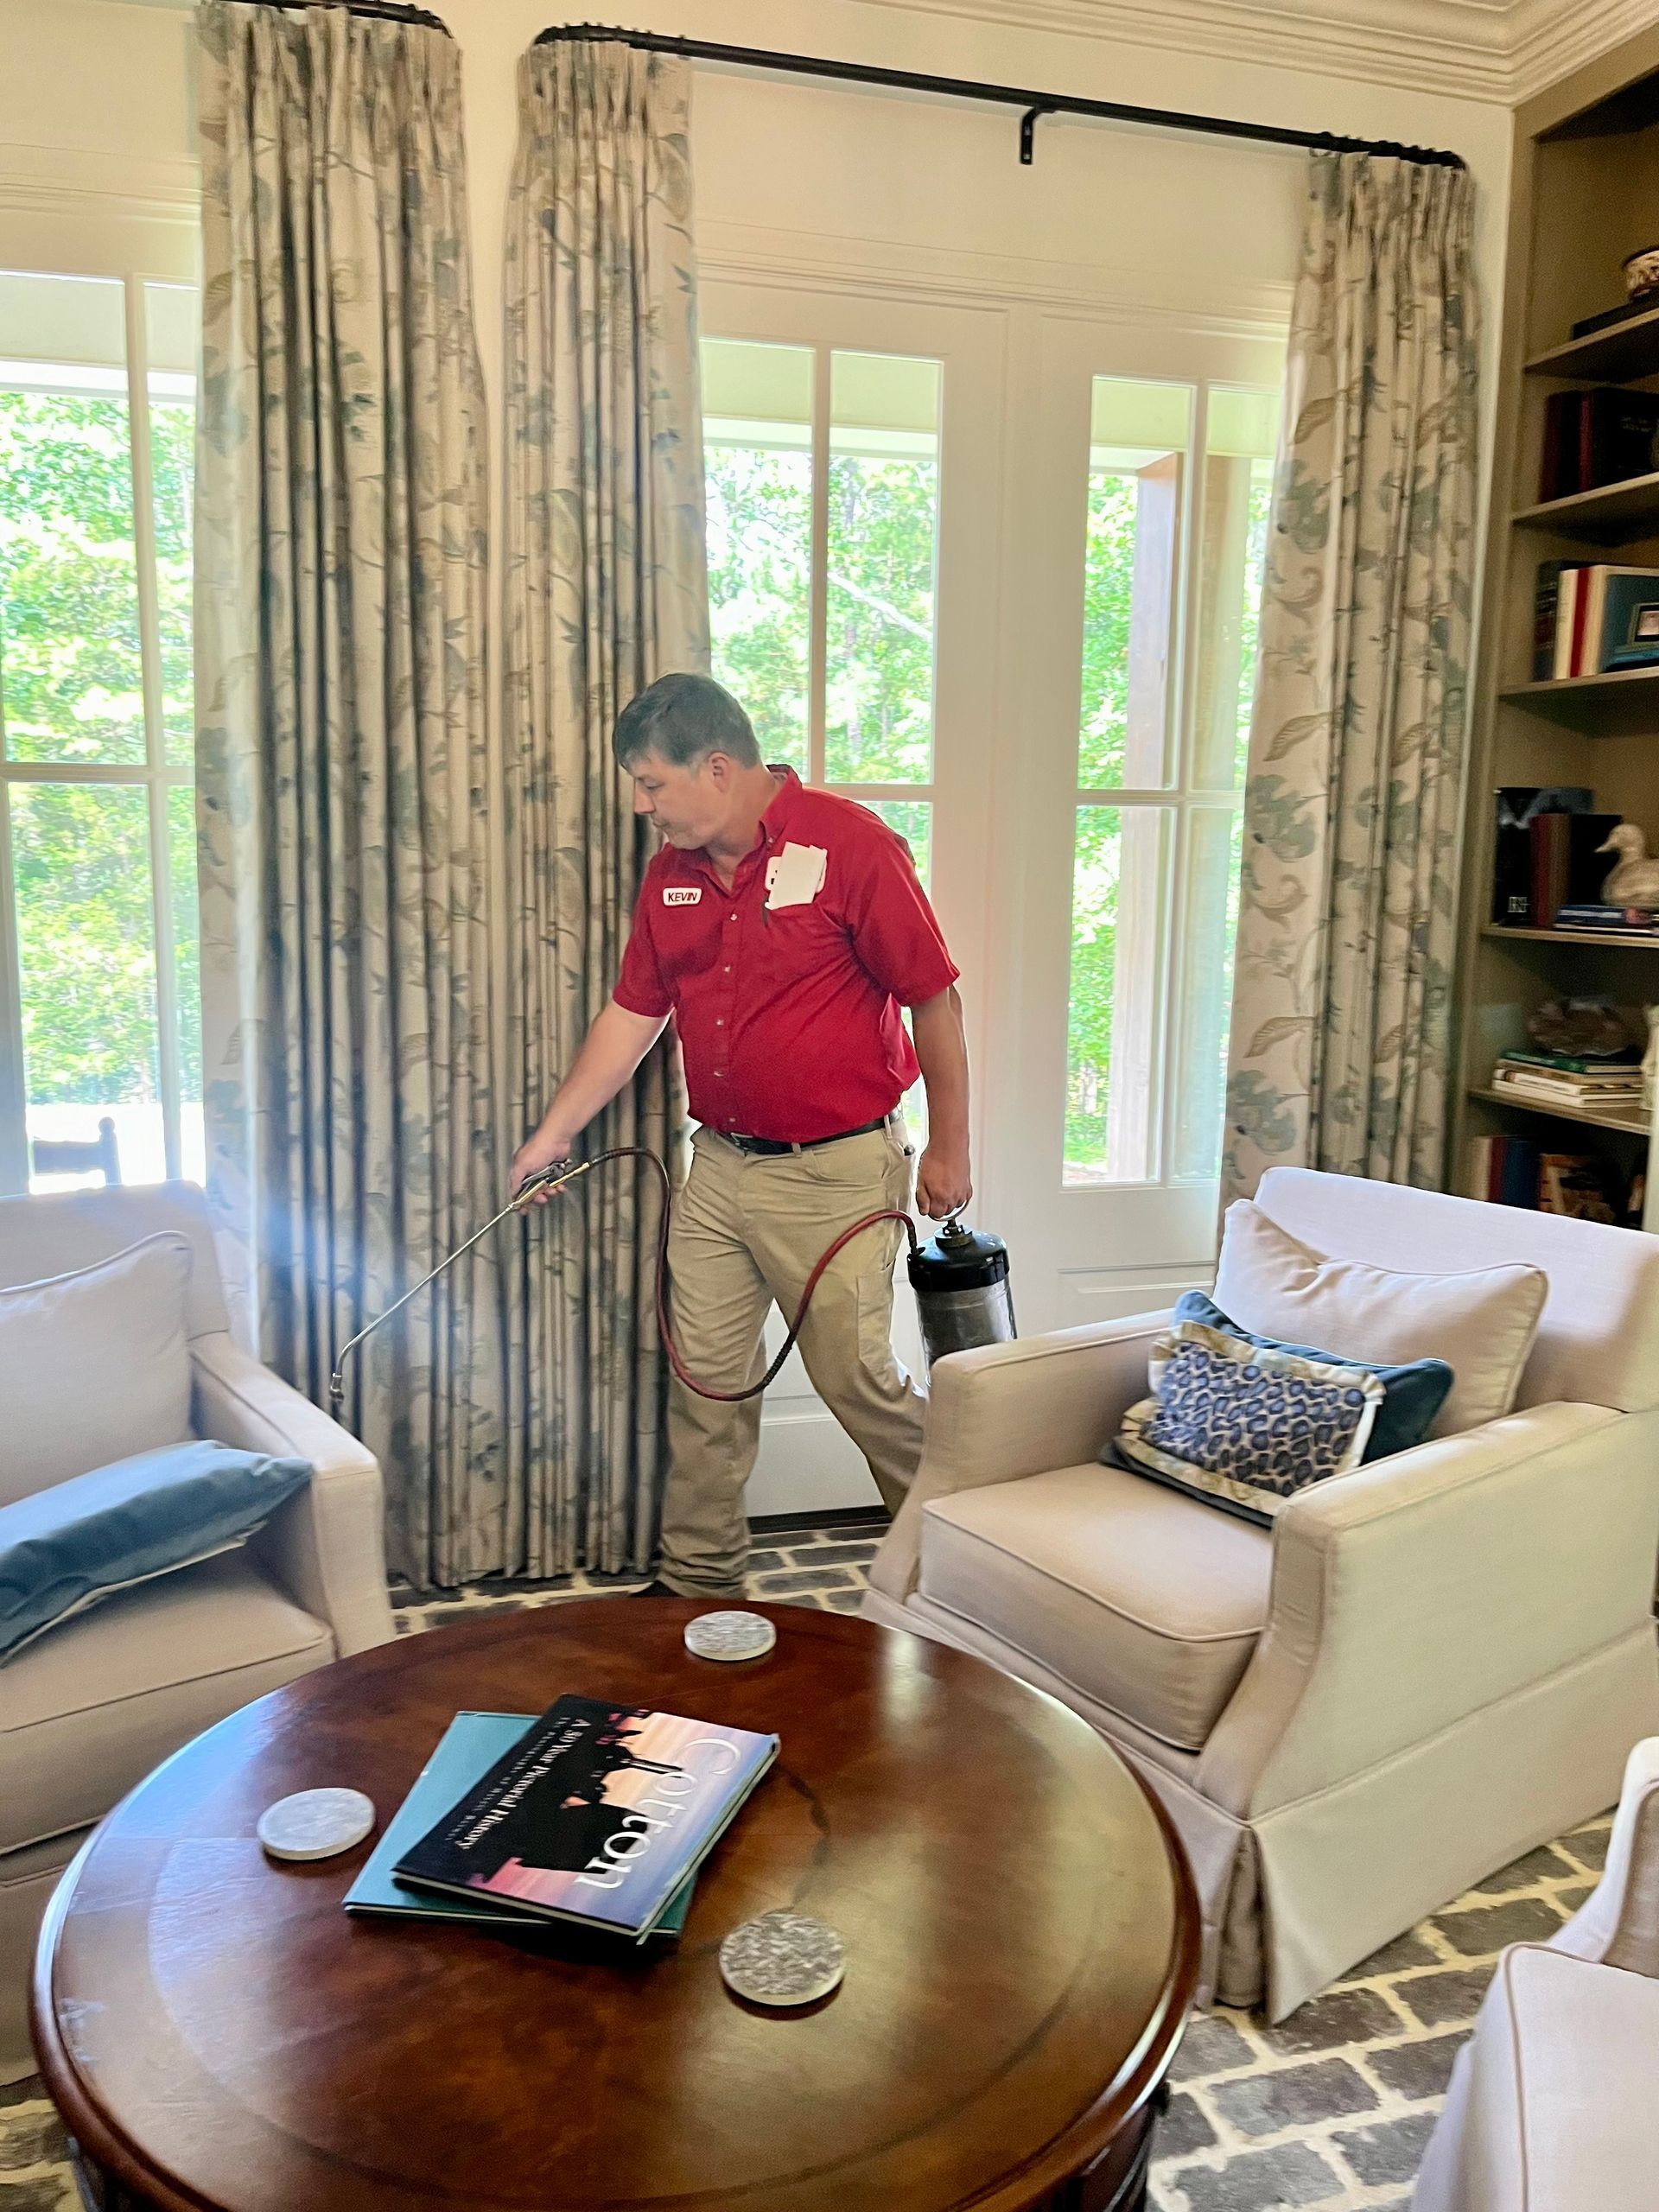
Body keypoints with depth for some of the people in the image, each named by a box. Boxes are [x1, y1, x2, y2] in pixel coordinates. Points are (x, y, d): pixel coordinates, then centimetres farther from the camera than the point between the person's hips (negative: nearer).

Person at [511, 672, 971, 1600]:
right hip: (719, 1167, 6)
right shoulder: (671, 876, 6)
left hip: (836, 1170, -6)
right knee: (707, 1380, 11)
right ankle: (699, 1580, 28)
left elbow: (935, 1000, -11)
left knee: (857, 1376, 1)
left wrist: (949, 1148, -8)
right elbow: (633, 1014, 13)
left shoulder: (850, 844, -13)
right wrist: (554, 1134, 13)